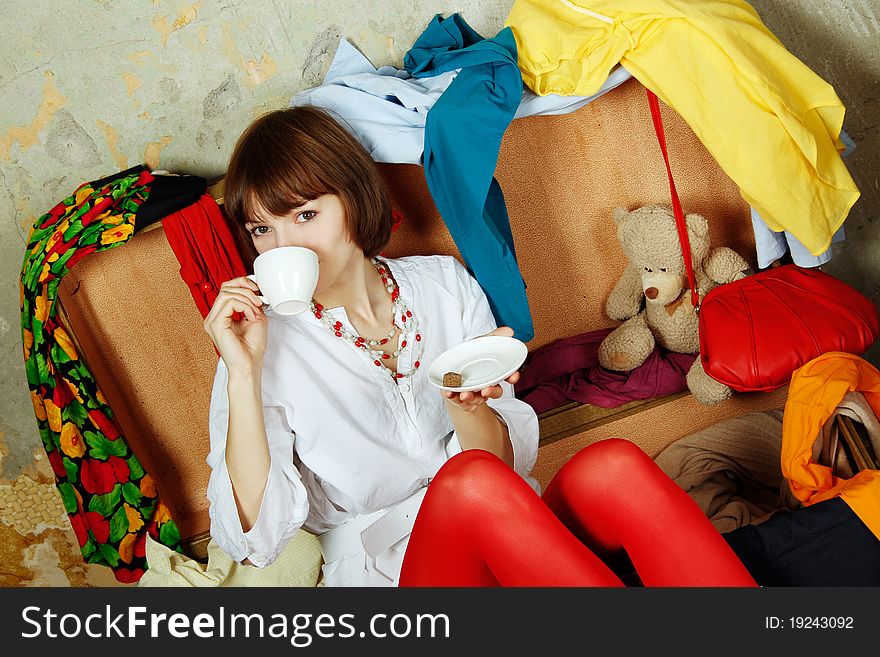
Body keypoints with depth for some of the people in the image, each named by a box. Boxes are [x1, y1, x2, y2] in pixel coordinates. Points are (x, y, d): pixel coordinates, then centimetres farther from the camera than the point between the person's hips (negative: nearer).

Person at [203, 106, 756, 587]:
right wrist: (244, 374, -17)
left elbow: (511, 458, 2)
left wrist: (467, 404, -20)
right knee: (470, 479, -34)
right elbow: (257, 537, -10)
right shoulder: (264, 341, 0)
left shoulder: (444, 283, 5)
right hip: (388, 567, -2)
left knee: (614, 466, -28)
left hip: (511, 545, 3)